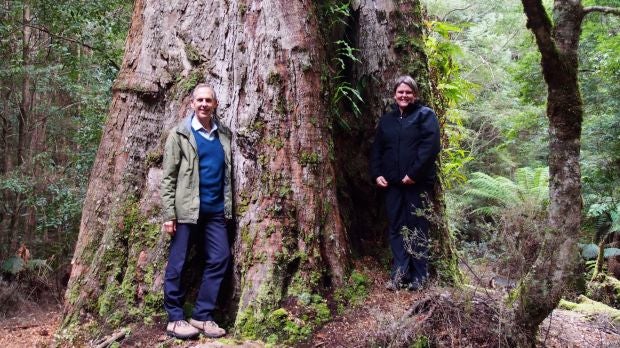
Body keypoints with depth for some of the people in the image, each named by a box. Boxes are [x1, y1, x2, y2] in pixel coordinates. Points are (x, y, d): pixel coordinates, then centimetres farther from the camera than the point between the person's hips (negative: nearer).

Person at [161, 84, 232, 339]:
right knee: (177, 264, 3)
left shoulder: (224, 135, 12)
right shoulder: (180, 134, 0)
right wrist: (169, 214, -10)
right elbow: (168, 177, -4)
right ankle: (175, 318, 16)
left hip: (215, 210, 5)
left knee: (220, 259, 2)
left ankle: (202, 316, 14)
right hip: (186, 209, -4)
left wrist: (227, 206, 8)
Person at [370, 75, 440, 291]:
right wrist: (376, 174, 3)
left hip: (418, 183, -5)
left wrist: (413, 173, -17)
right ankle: (399, 274, 8)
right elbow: (376, 149, 18)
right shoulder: (386, 120, 18)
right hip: (392, 183, 5)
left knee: (417, 228, -1)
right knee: (396, 228, 4)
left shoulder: (425, 115, 1)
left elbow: (430, 146, -12)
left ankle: (418, 276, 7)